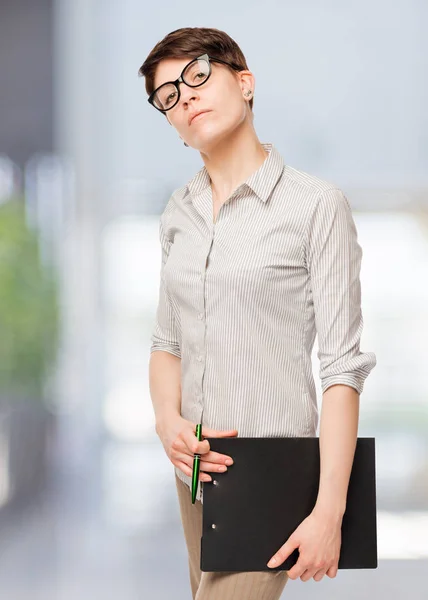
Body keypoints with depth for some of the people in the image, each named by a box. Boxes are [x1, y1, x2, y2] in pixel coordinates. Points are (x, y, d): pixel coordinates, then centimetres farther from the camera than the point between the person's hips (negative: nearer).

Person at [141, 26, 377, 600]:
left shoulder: (315, 203, -9)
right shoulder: (178, 213, 10)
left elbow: (342, 361, -12)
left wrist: (329, 510, -16)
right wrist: (168, 421, -7)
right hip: (197, 466, 6)